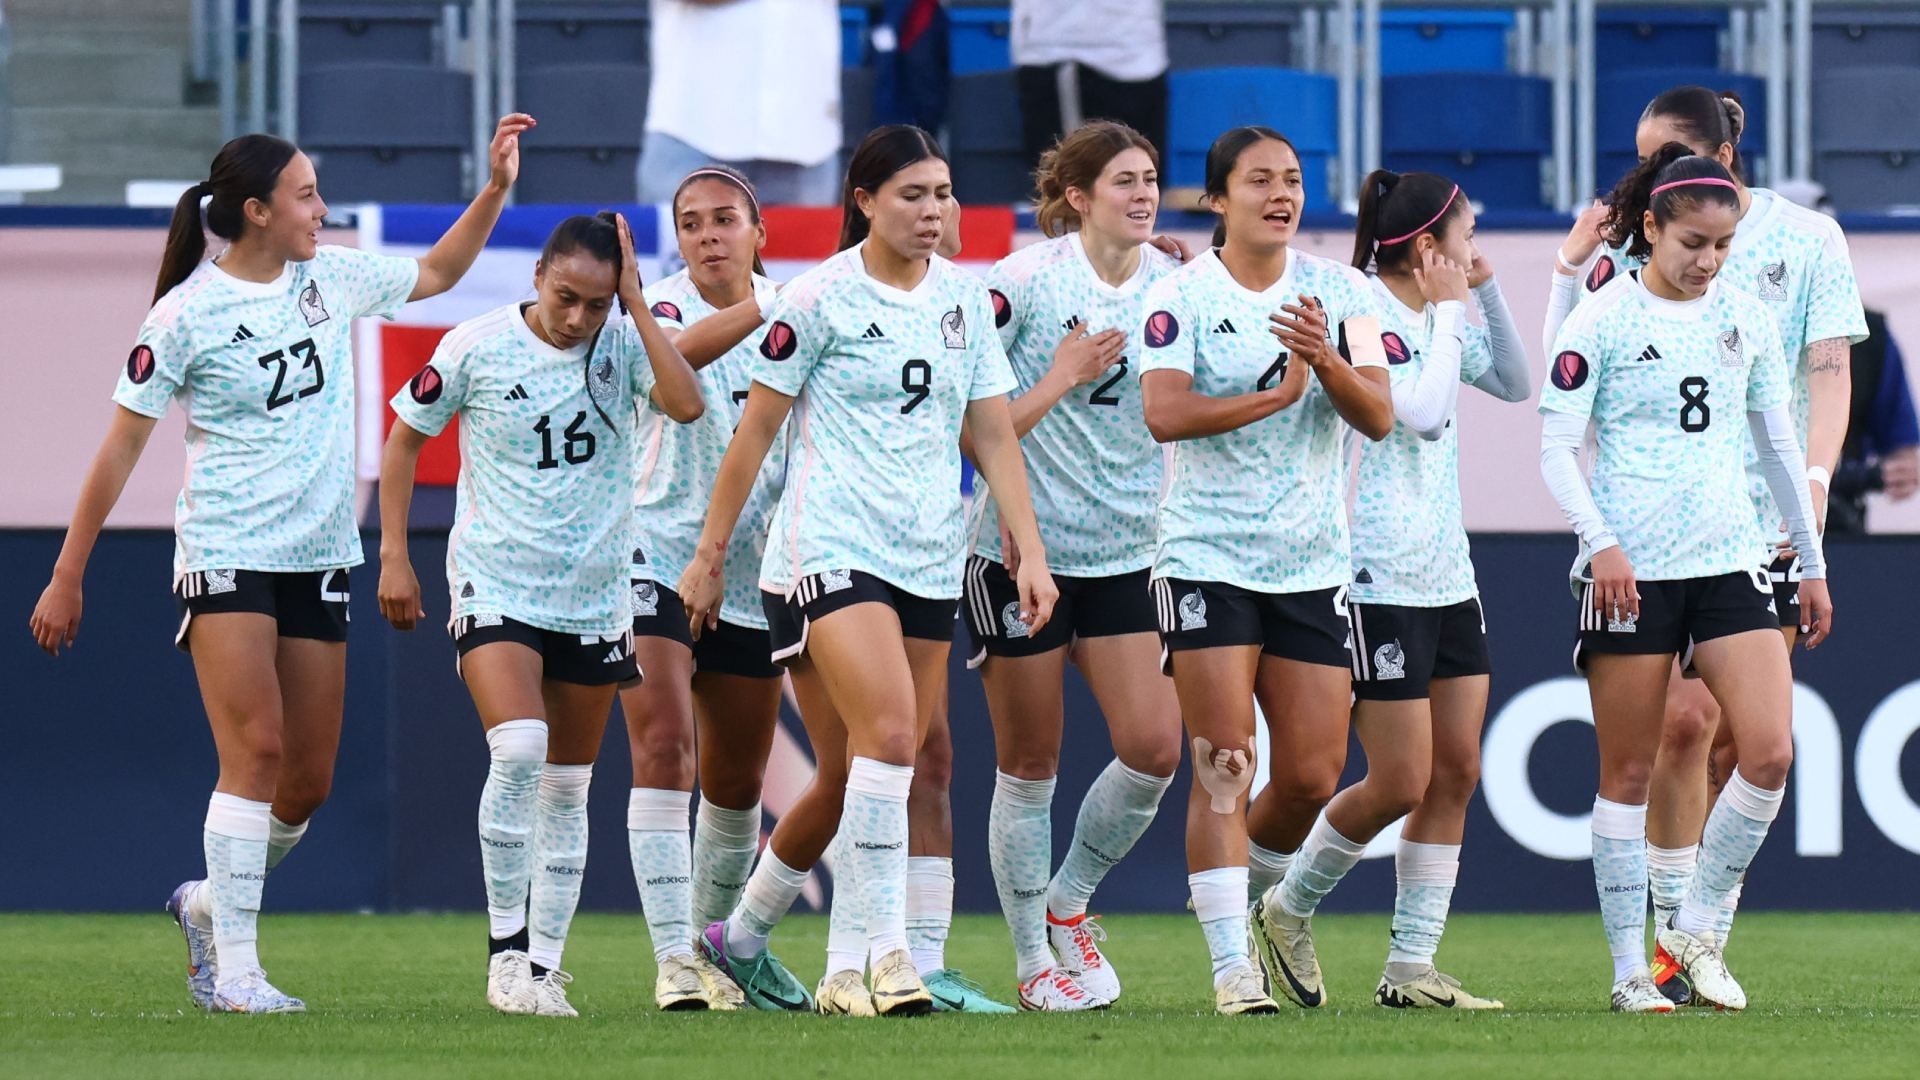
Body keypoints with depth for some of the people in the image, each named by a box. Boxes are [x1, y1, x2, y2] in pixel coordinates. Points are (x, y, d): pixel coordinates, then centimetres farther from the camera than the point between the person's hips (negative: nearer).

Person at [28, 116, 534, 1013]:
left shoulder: (331, 277, 7)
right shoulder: (188, 312, -9)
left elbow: (437, 272, 26)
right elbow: (121, 444, -6)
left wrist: (495, 188, 14)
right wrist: (67, 578, -5)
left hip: (319, 559, 6)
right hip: (225, 557, -6)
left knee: (308, 784, 4)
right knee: (255, 752, -18)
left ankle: (209, 904, 29)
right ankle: (233, 972, -15)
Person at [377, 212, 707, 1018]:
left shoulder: (624, 343, -3)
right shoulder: (478, 347, -7)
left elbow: (687, 404, -21)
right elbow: (405, 437, 4)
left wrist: (637, 302, -18)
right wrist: (394, 554, 0)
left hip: (594, 599, 3)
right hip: (494, 586, -3)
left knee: (567, 790, 8)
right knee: (518, 749, -23)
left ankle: (543, 965, 17)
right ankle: (505, 943, -11)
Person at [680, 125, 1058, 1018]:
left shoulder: (965, 297, 10)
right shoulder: (822, 297, -6)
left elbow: (994, 436, 12)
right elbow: (754, 432, -1)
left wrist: (1031, 551, 2)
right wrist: (709, 555, 0)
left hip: (929, 564, 6)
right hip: (831, 549, -6)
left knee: (850, 779, 7)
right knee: (890, 733, -24)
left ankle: (741, 939, 26)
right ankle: (888, 955, -22)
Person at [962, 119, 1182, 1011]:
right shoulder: (1024, 280, -9)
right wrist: (1063, 377, -16)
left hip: (1129, 554, 4)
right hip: (1022, 551, -4)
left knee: (1153, 747, -8)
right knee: (1030, 763, 3)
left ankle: (1069, 902, 17)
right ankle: (1033, 961, 15)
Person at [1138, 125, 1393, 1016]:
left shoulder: (1339, 292, 5)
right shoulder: (1183, 296, -5)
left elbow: (1378, 417, -5)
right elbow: (1163, 412, -18)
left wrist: (1326, 360, -23)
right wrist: (1276, 394, -21)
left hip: (1313, 564, 3)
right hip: (1205, 558, -3)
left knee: (1312, 778, 3)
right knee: (1224, 767, -11)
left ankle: (1279, 901, 34)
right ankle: (1232, 966, -10)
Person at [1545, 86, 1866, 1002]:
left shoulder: (1806, 238, 4)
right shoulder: (1635, 247, 6)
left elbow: (1827, 370, 2)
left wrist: (1815, 480, -10)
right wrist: (1573, 269, -4)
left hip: (1768, 520, 1)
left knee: (1741, 738, 2)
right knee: (1685, 719, -13)